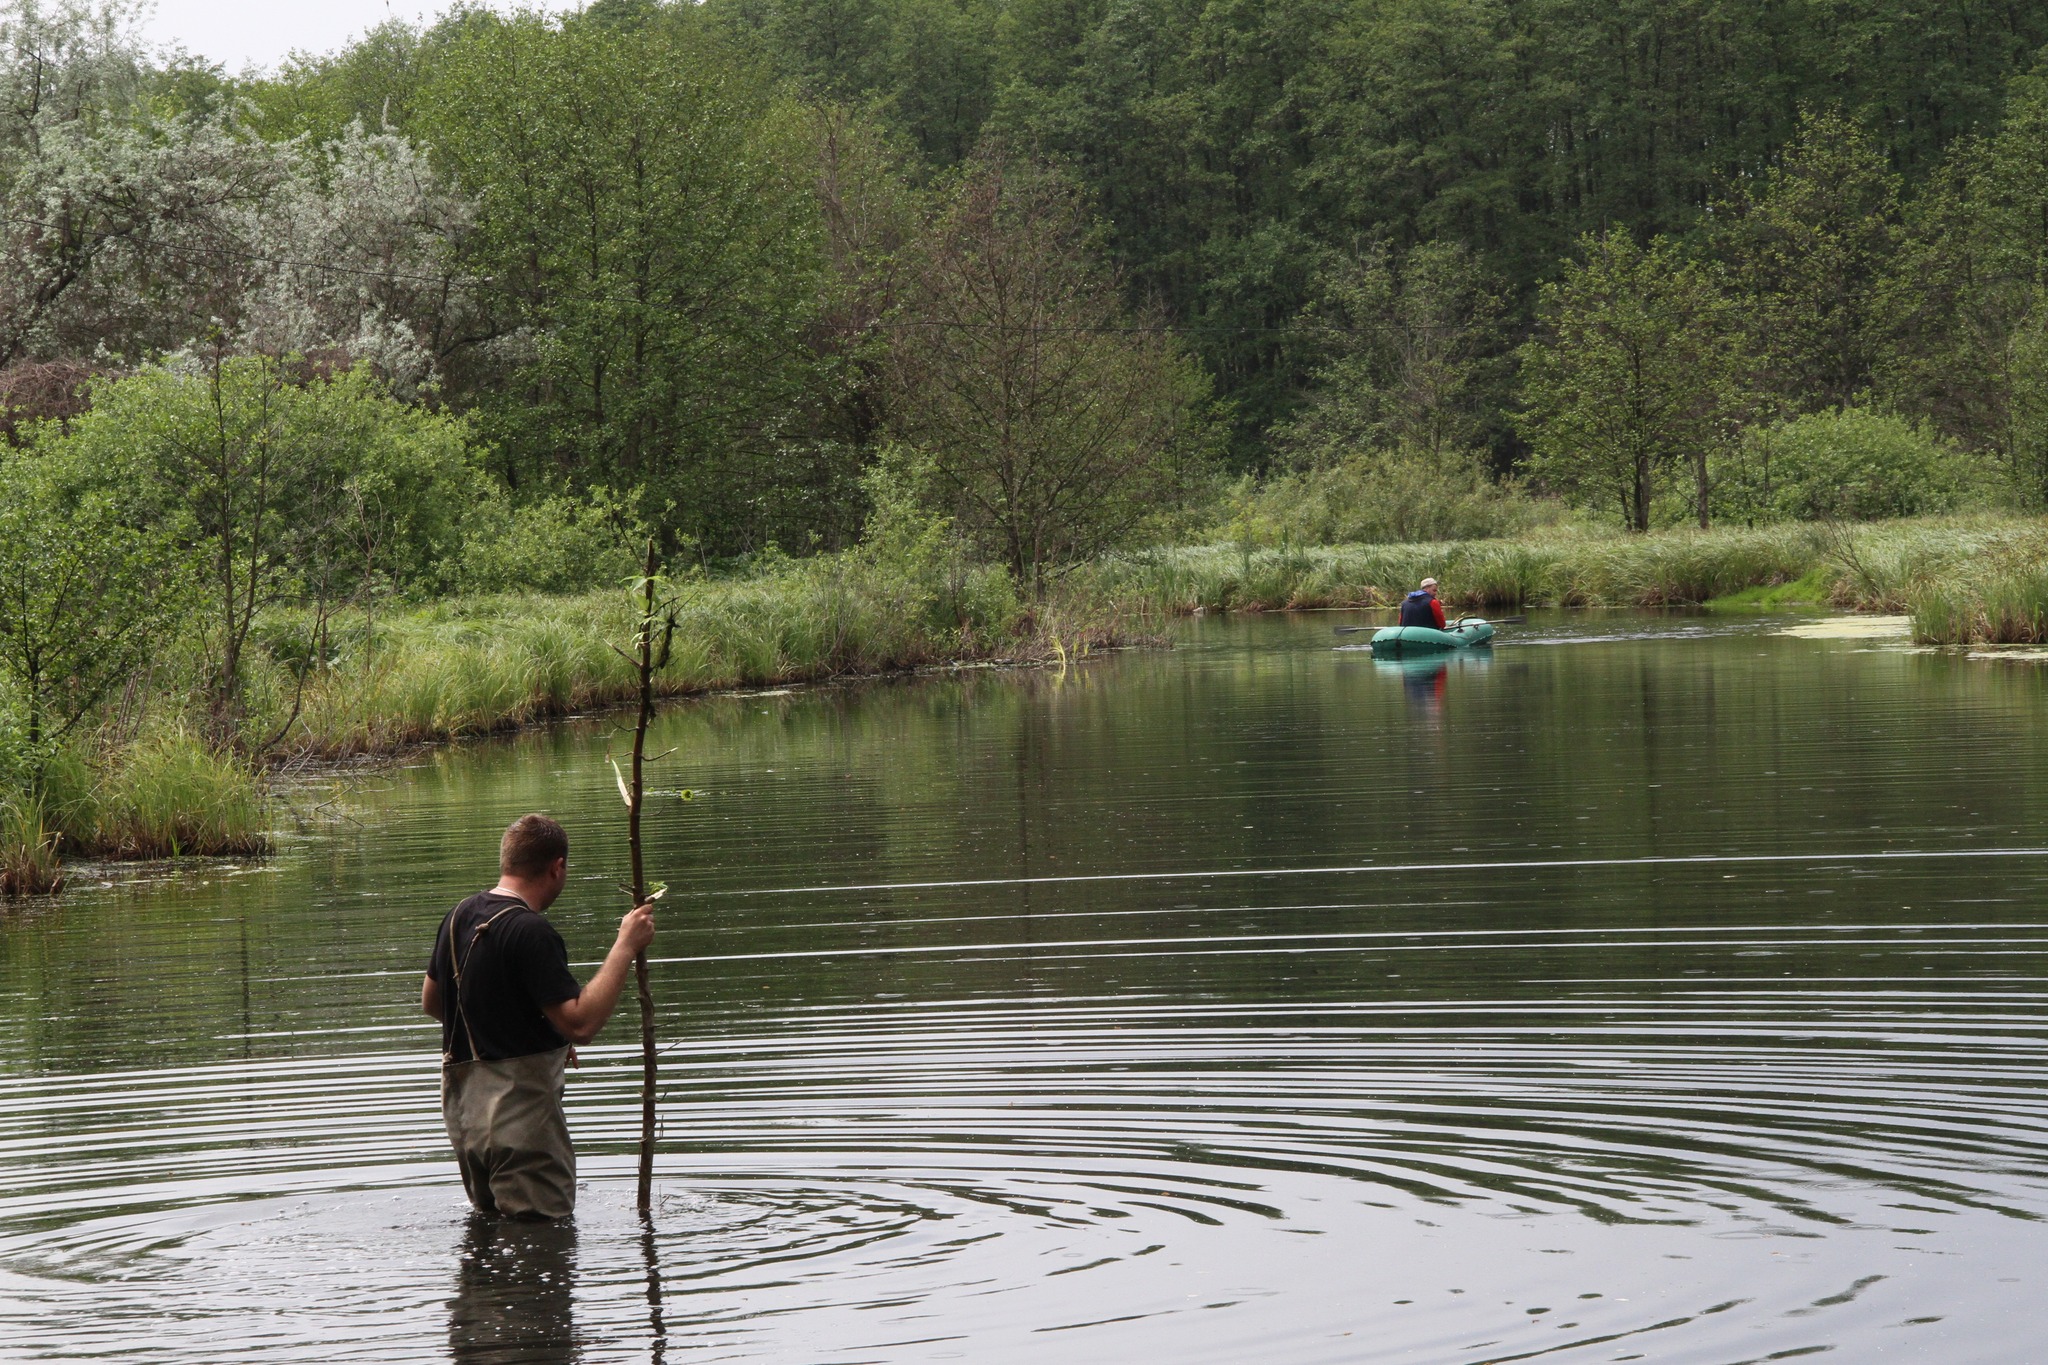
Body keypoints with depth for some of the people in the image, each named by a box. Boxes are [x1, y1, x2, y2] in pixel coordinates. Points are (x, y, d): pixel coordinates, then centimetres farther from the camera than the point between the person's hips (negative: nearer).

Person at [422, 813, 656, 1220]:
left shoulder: (461, 916, 7)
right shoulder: (529, 930, -21)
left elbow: (431, 1000, 22)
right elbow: (581, 1023, -27)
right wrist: (625, 946, -21)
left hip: (462, 1101, 9)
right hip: (518, 1106, -9)